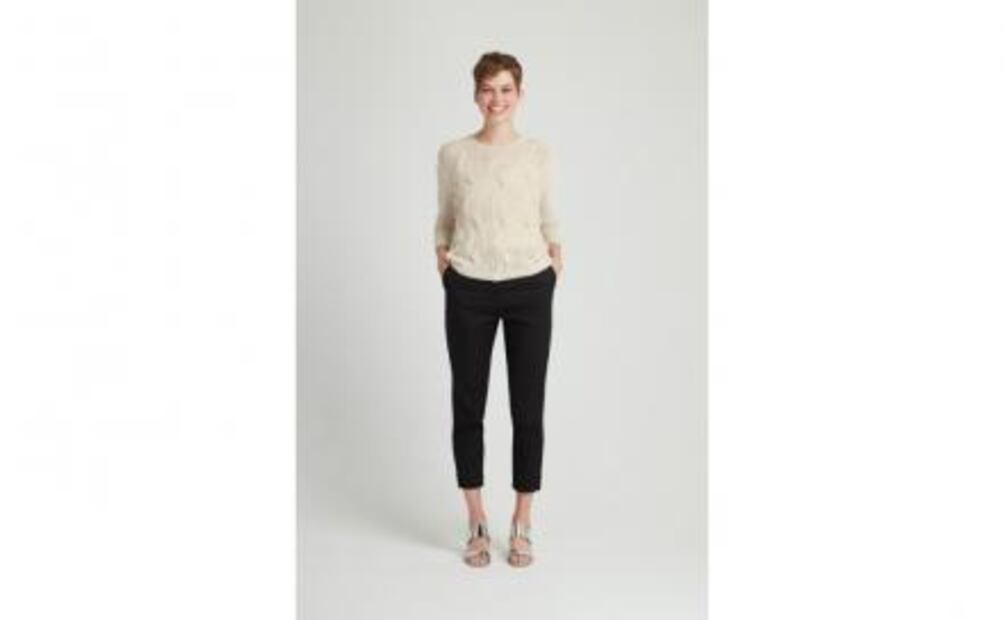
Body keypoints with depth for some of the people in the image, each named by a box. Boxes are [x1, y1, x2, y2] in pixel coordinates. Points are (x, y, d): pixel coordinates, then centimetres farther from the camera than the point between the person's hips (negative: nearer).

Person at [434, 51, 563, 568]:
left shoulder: (539, 154, 4)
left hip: (529, 288, 0)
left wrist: (554, 252, 1)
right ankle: (476, 523, 21)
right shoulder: (453, 153, 3)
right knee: (468, 404, 6)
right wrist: (442, 253, 1)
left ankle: (521, 524, 19)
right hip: (469, 290, 0)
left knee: (528, 407, 4)